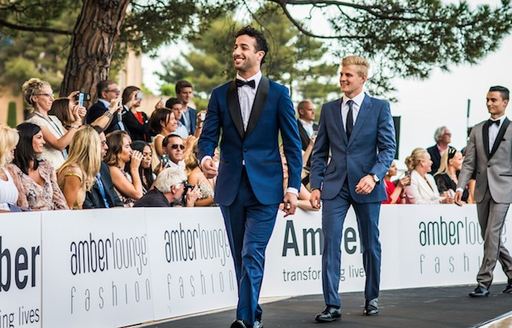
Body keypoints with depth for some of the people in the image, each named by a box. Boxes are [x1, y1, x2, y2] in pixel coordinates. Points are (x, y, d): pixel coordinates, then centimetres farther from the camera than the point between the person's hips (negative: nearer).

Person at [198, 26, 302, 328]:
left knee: (252, 254, -14)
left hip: (264, 188, -4)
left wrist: (294, 187, -5)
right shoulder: (221, 95, 8)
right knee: (241, 257, 11)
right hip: (231, 187, 4)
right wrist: (206, 158, -19)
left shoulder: (278, 94, 1)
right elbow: (208, 136, 4)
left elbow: (293, 144, 1)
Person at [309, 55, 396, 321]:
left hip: (365, 186, -1)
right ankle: (332, 305, -8)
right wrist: (315, 185, 1)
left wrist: (374, 176, -18)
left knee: (371, 245, 10)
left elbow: (388, 148, -3)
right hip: (334, 186, 1)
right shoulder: (329, 109, 10)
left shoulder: (380, 107, 2)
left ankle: (372, 298, 25)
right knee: (330, 244, -9)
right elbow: (319, 152, 11)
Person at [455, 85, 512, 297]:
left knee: (492, 235, -11)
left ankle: (484, 282, -8)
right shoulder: (477, 130, 12)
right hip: (482, 190, 5)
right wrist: (460, 187, -2)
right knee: (489, 237, 10)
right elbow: (469, 162, 9)